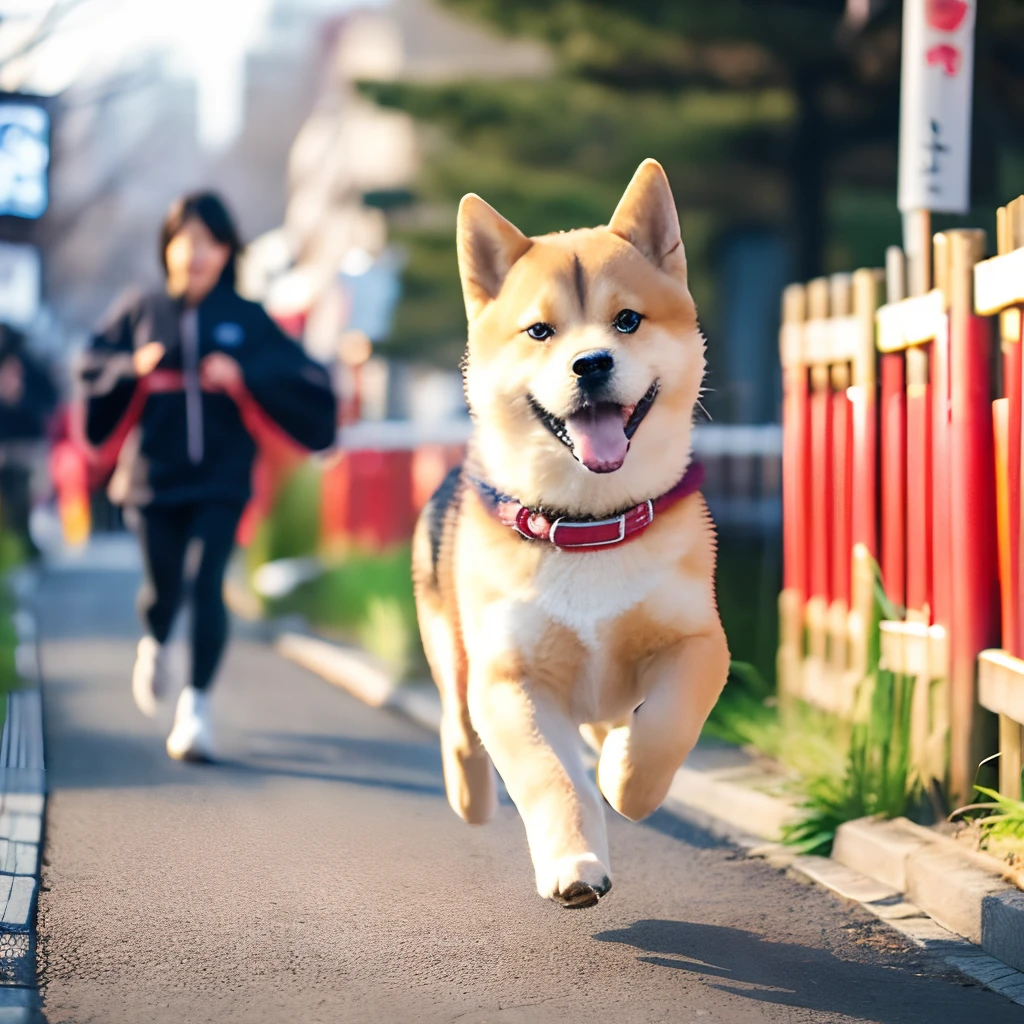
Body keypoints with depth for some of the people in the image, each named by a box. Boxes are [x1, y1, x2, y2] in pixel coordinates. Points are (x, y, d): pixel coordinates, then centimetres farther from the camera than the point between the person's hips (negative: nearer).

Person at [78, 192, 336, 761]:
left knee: (208, 583, -16)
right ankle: (155, 646, 43)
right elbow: (92, 367, 11)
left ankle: (197, 705, -9)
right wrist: (133, 367, -8)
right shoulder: (142, 314, 5)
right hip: (155, 476, 1)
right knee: (162, 588, 7)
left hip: (221, 481, -1)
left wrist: (244, 375, -14)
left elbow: (305, 379, -1)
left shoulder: (248, 320, 3)